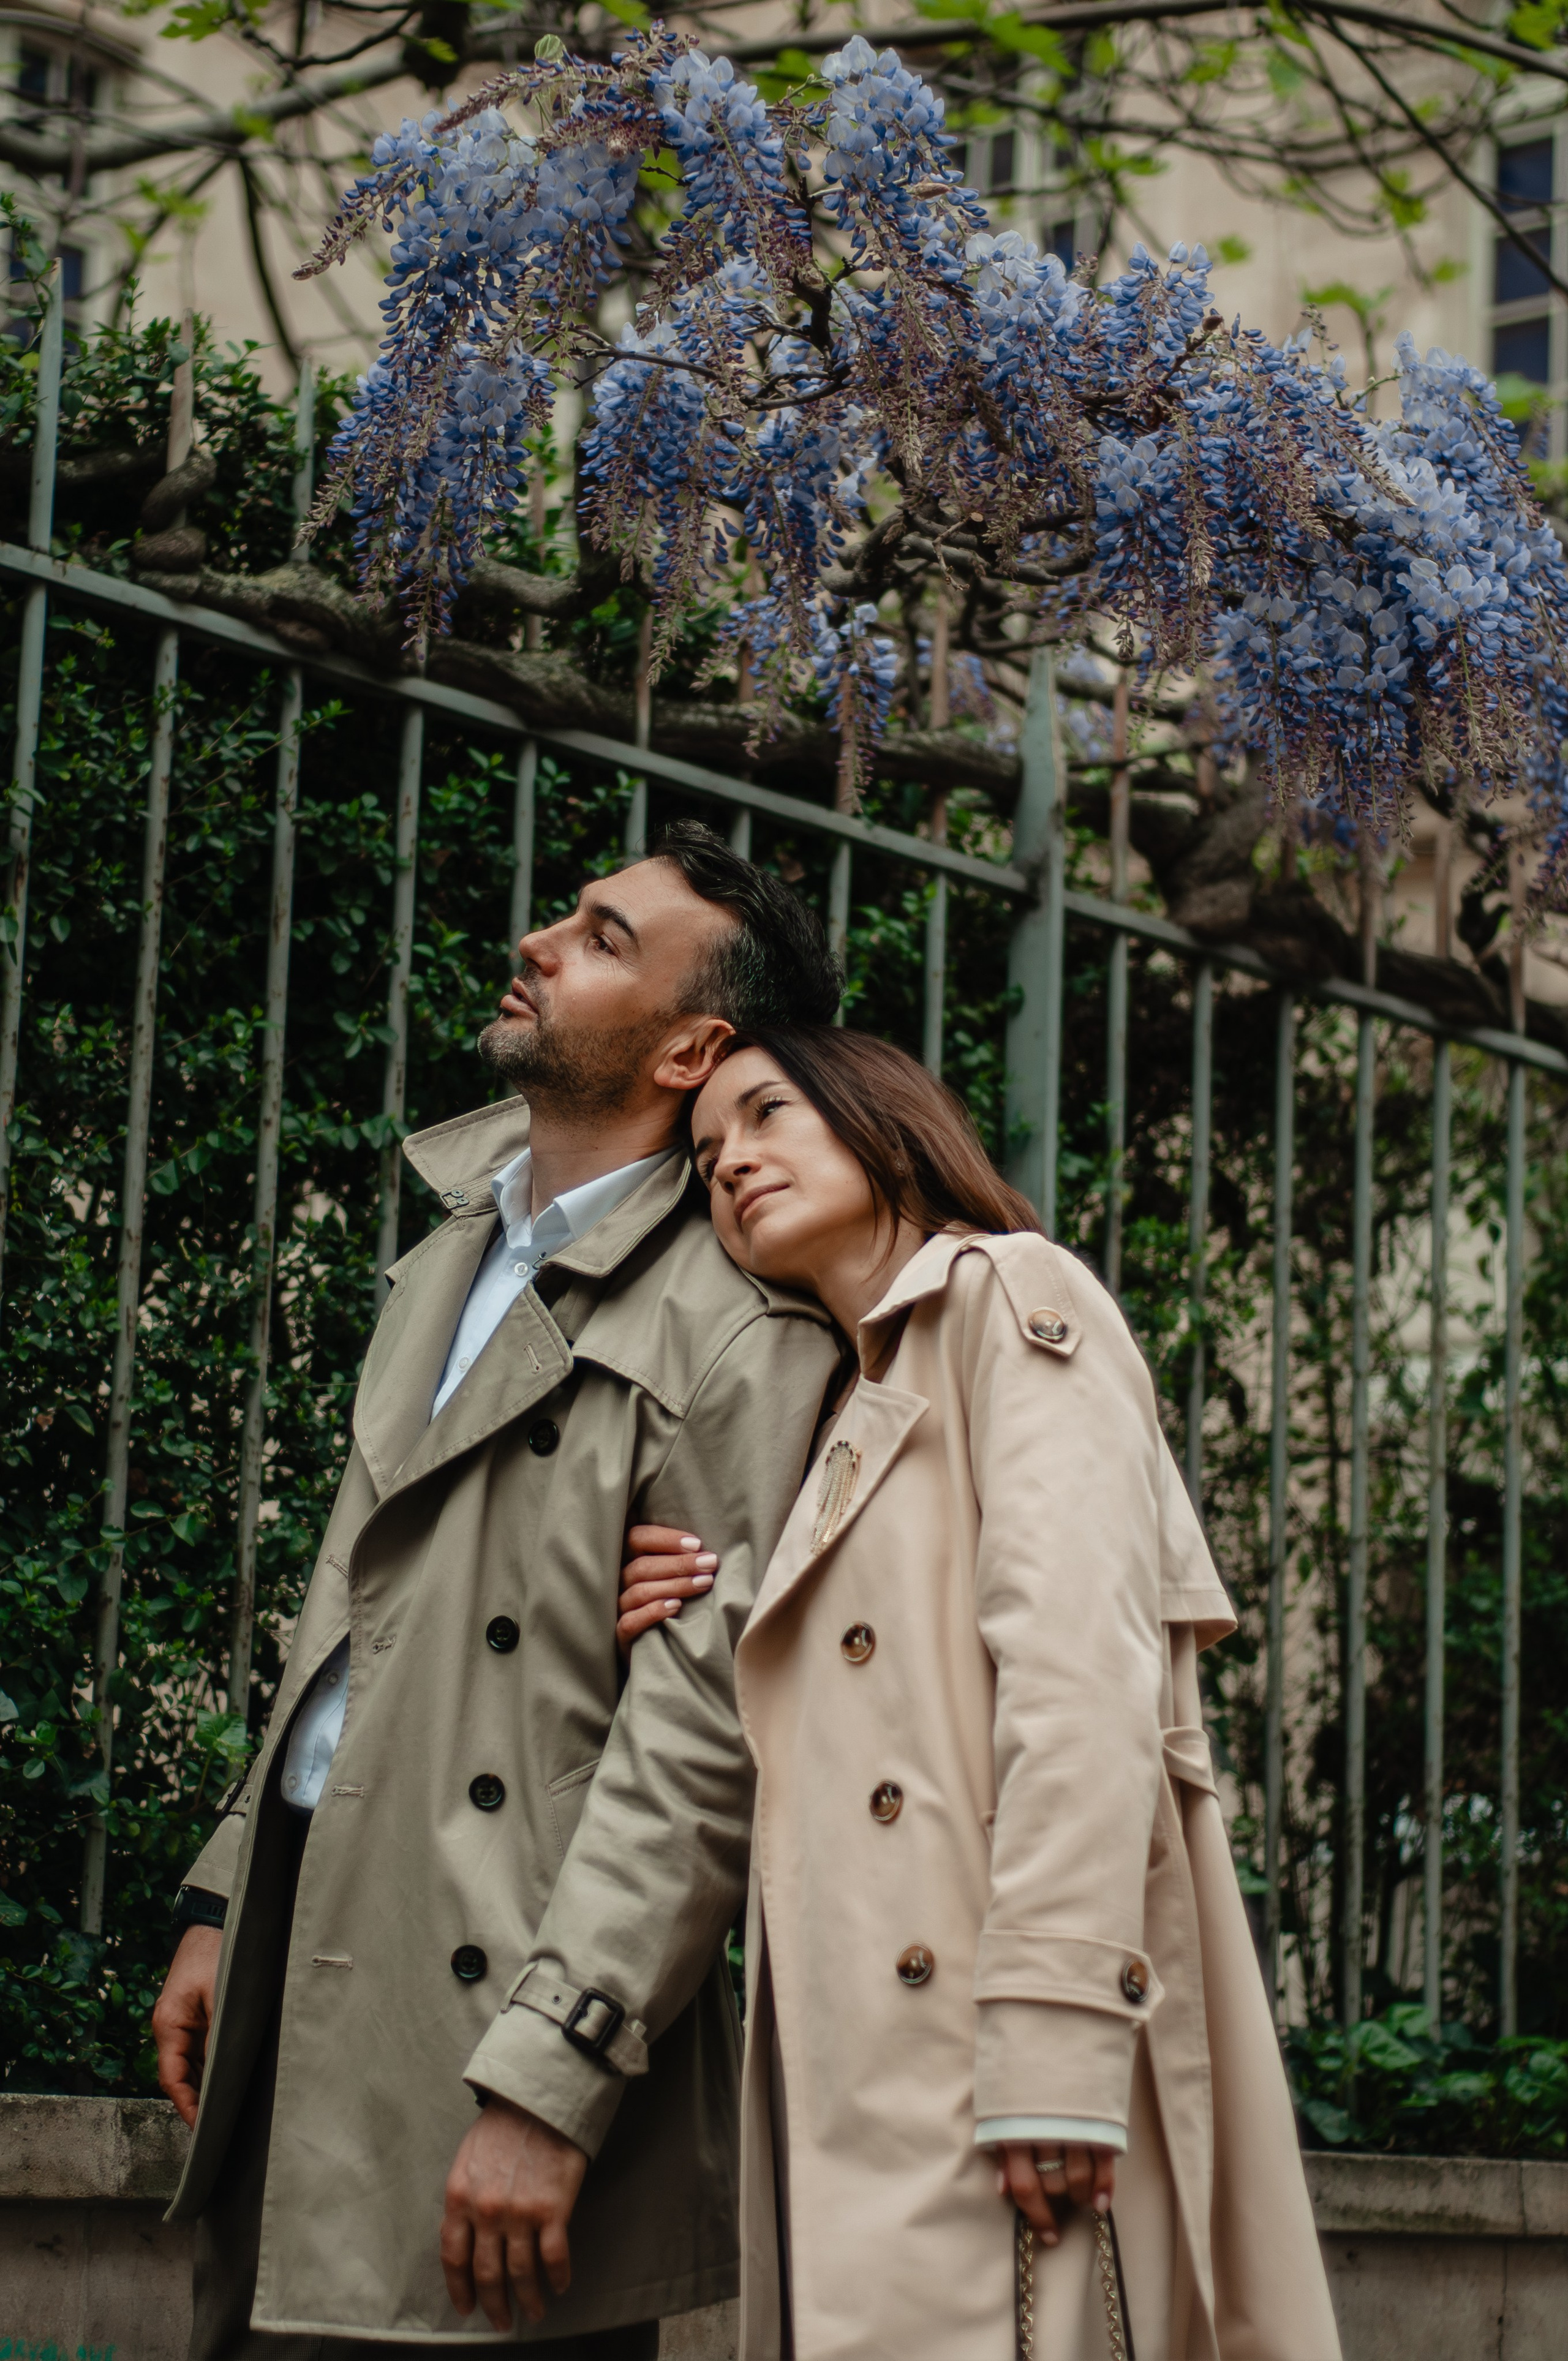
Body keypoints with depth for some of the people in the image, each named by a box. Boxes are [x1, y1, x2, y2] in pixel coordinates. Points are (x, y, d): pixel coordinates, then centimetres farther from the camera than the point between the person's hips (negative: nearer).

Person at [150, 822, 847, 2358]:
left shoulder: (736, 1334, -12)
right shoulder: (455, 1254, 17)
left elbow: (705, 1736, -18)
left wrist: (548, 2087, -21)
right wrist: (221, 1904, 15)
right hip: (301, 1951, 8)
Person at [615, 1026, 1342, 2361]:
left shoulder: (1009, 1295, 2)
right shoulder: (858, 1414, 27)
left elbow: (1081, 1667, -13)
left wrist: (1055, 2039, -22)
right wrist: (679, 1646, 5)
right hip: (867, 2081, 8)